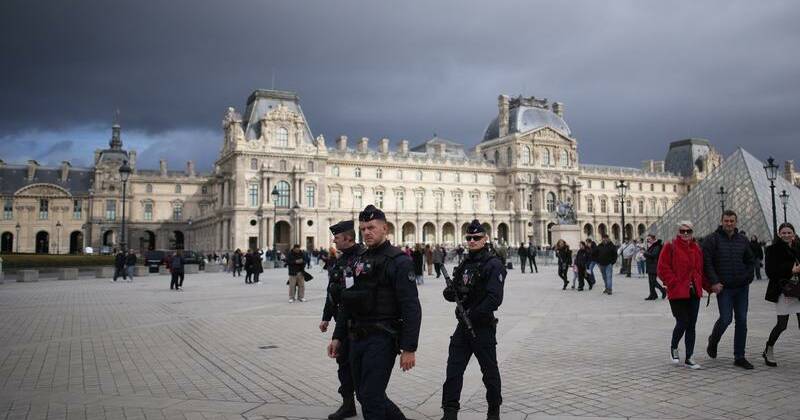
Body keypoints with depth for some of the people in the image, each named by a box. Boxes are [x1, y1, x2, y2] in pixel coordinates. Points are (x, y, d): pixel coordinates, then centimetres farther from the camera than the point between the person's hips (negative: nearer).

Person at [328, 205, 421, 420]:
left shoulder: (398, 261, -11)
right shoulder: (360, 260, 12)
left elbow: (412, 308, -16)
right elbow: (348, 303, 17)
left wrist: (409, 348, -20)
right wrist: (338, 336, 15)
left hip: (382, 339, -8)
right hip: (357, 338, 8)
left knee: (371, 397, -5)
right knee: (364, 395, 16)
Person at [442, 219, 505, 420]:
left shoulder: (493, 264, -12)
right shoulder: (465, 263, 11)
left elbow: (495, 298, -21)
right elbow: (455, 290, 17)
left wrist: (472, 314, -21)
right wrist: (450, 292, -7)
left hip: (483, 326, -6)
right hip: (463, 325, 6)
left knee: (489, 370, 10)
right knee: (453, 369, 2)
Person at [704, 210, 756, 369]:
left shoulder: (743, 240, 10)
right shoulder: (712, 239, -3)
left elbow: (750, 261, 17)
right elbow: (707, 262, -8)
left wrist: (747, 279, 4)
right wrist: (714, 282, -14)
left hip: (742, 288, 4)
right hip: (723, 288, -4)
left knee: (742, 321, 4)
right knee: (725, 319, -10)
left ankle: (739, 357, 12)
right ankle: (713, 341, 21)